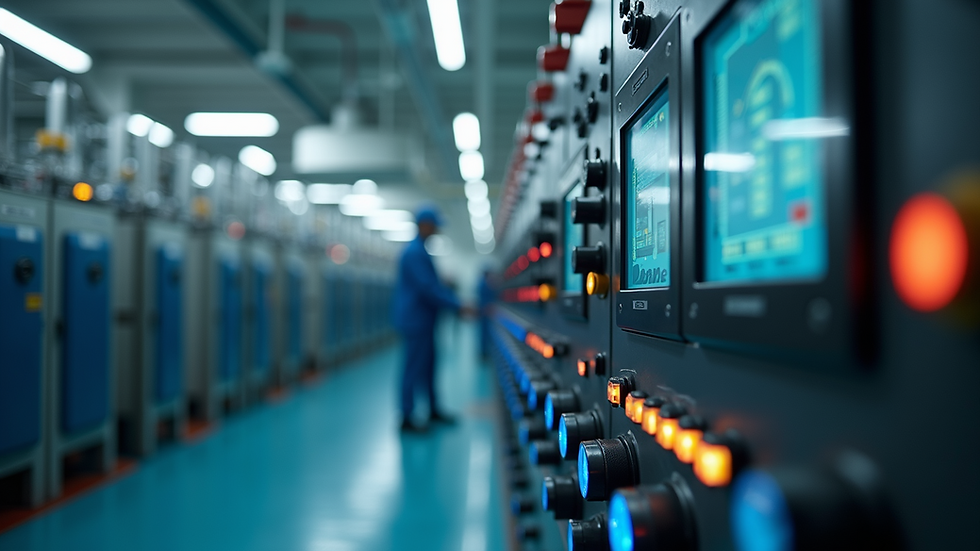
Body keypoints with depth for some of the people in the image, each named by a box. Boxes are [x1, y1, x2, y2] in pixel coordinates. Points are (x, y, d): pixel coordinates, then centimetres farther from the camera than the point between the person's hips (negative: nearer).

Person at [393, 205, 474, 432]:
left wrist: (456, 303, 13)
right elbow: (428, 288, -23)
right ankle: (406, 420, 3)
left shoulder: (419, 251, 16)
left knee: (428, 365, 17)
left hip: (422, 320, 10)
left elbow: (434, 285, 19)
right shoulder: (415, 253, -17)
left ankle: (433, 410, 29)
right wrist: (457, 306, -20)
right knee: (414, 368, -4)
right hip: (416, 321, -10)